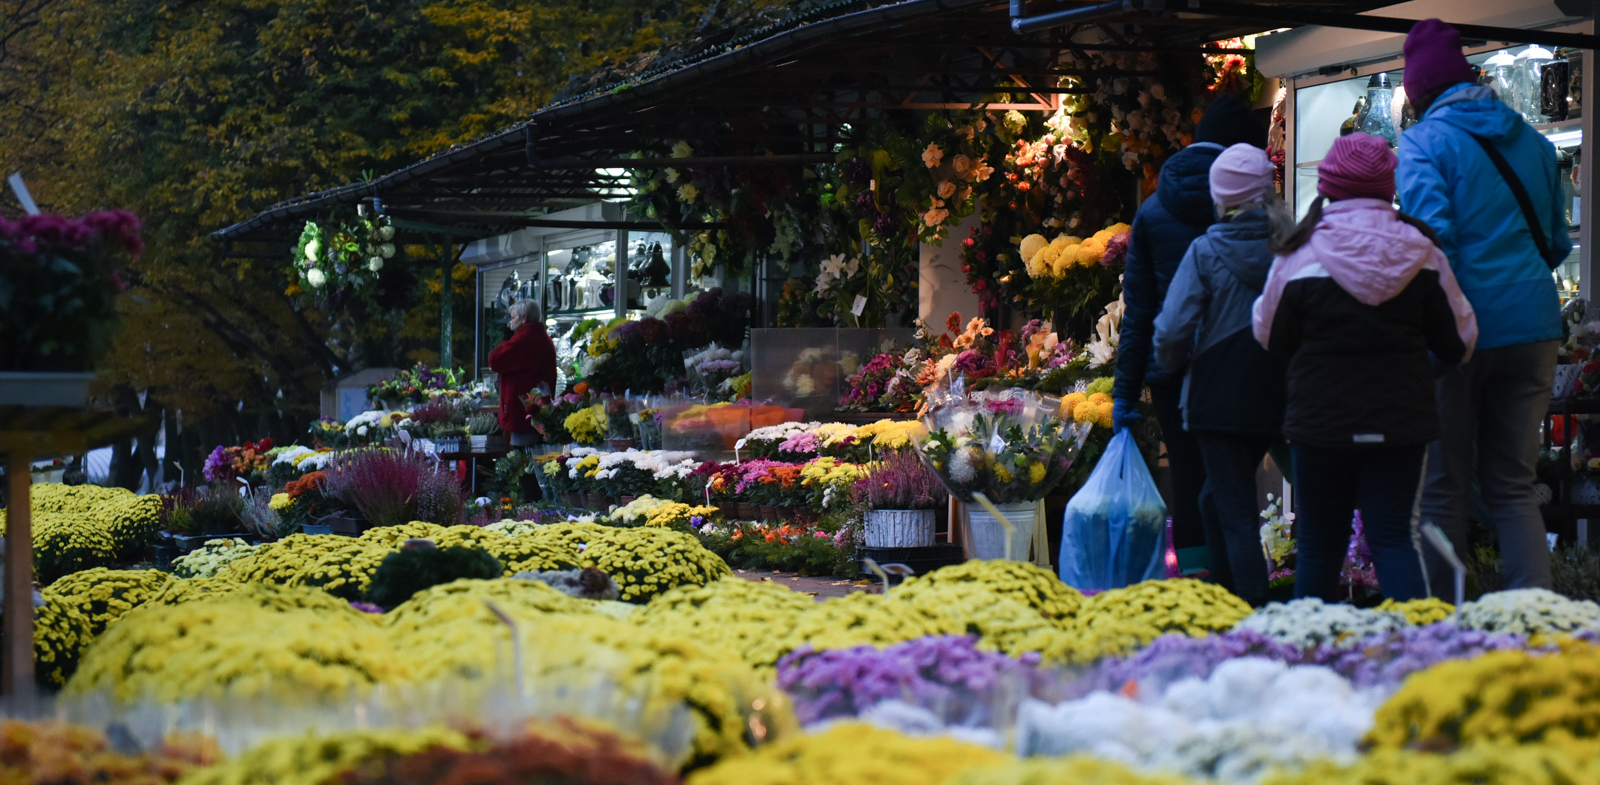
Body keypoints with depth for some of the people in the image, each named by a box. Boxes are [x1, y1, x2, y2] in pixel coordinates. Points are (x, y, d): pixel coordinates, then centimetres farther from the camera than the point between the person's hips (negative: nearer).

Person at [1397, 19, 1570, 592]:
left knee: (1444, 485, 4)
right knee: (1514, 484, 9)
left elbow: (1433, 235, -17)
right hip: (1533, 325, 5)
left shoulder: (1424, 141, -5)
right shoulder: (1531, 140, 13)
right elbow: (1557, 242, 20)